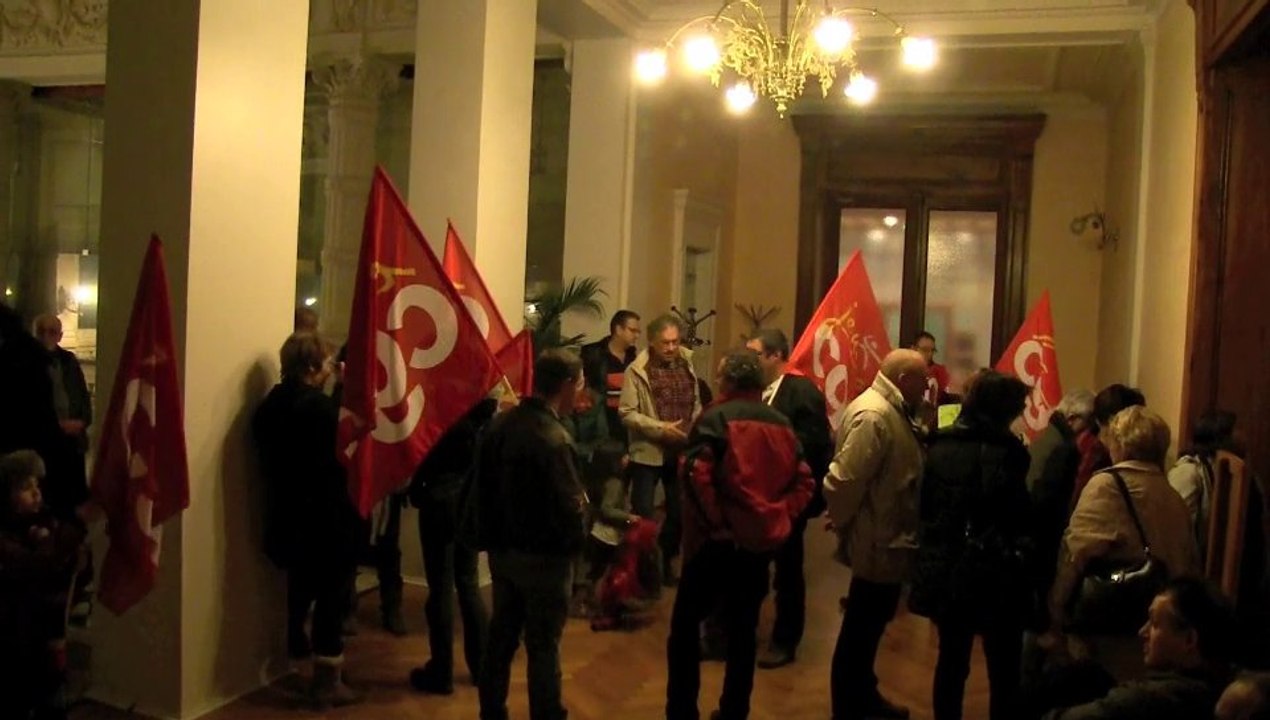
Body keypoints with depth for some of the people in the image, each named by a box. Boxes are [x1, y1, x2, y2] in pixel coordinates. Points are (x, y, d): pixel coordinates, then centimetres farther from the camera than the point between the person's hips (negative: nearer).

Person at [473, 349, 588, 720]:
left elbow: (482, 486, 7)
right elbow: (569, 509, -23)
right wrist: (576, 541, -2)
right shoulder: (553, 439, -25)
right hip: (543, 556, -7)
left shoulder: (499, 424, 0)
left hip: (502, 549, 7)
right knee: (543, 645, 6)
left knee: (501, 636, 18)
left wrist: (490, 535, 16)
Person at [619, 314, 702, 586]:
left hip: (681, 451, 5)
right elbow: (626, 413, -14)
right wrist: (660, 428, -22)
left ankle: (666, 562, 31)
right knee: (642, 513, 0)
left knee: (679, 512, 13)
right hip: (648, 452, -5)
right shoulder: (637, 370, -12)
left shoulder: (686, 365, 6)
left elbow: (696, 403, 13)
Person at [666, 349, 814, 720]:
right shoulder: (781, 423, 8)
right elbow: (804, 480, 7)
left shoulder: (715, 418, -9)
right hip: (761, 541, 6)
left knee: (685, 624, 7)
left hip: (719, 540, -5)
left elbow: (696, 474, -22)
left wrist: (714, 519, -13)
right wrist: (782, 517, 7)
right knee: (743, 630, 15)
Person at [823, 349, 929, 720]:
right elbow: (844, 479, -27)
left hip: (886, 540, 10)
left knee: (870, 625, 22)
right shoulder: (873, 415, -23)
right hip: (877, 544, -10)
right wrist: (843, 524, -15)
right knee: (860, 629, 3)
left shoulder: (892, 410, 11)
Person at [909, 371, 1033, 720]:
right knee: (1004, 670, 8)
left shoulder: (940, 445, 2)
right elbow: (1021, 514, -15)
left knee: (951, 661, 17)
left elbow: (925, 506, 6)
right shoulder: (1006, 451, -14)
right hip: (993, 576, -5)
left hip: (945, 572, 5)